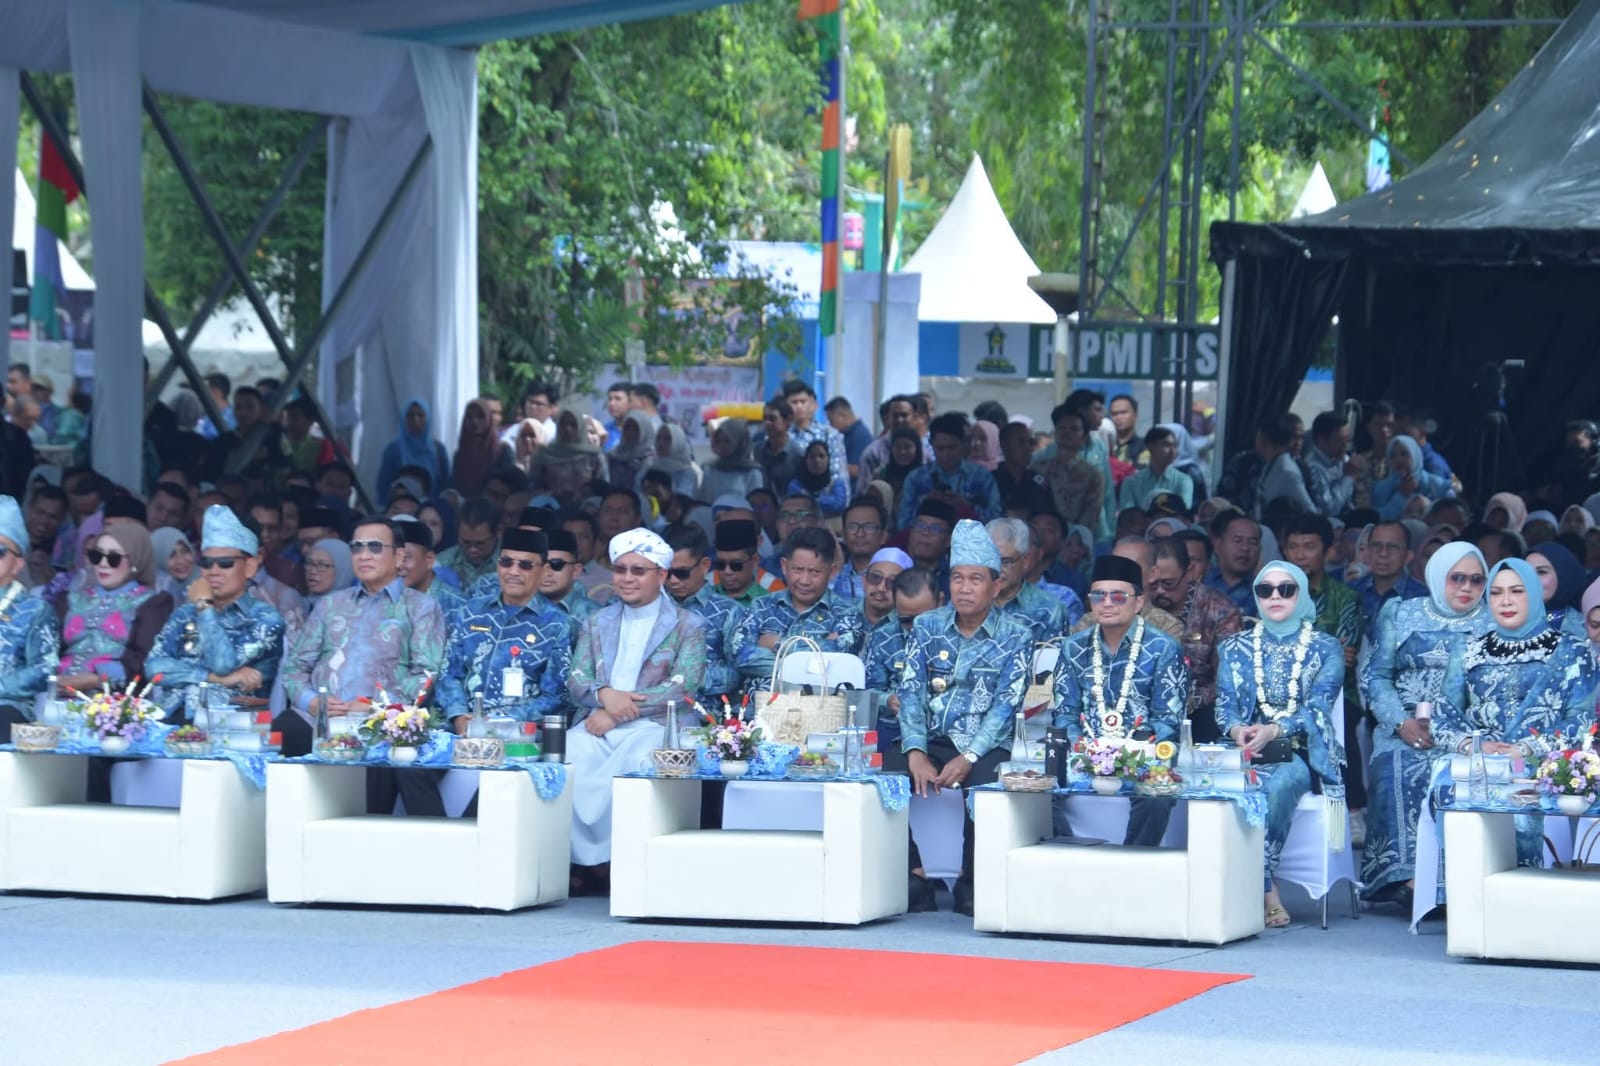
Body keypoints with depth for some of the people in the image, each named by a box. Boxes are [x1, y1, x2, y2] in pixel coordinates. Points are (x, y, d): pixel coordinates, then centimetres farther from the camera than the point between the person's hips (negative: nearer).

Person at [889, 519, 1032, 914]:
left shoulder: (1015, 638, 2)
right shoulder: (926, 627, 10)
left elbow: (1006, 703, -8)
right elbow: (910, 691, 0)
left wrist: (968, 758, -22)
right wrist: (916, 753, -17)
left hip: (987, 747, -3)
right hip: (932, 742, 3)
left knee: (985, 780, -36)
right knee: (888, 768, -27)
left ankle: (970, 882, -15)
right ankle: (914, 876, -18)